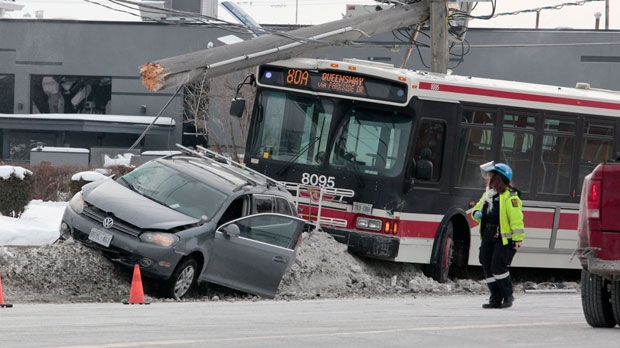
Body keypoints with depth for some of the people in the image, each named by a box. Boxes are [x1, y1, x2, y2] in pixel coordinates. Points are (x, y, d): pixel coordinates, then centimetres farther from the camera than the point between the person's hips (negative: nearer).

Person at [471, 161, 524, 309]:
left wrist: (518, 238, -21)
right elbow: (477, 208, 29)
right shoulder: (487, 195, 16)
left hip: (504, 238, -8)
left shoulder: (509, 196, -12)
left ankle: (508, 296, 4)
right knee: (487, 267, 5)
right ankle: (495, 299, 11)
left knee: (498, 266, -13)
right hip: (488, 237, 8)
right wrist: (476, 213, 3)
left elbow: (516, 218, -16)